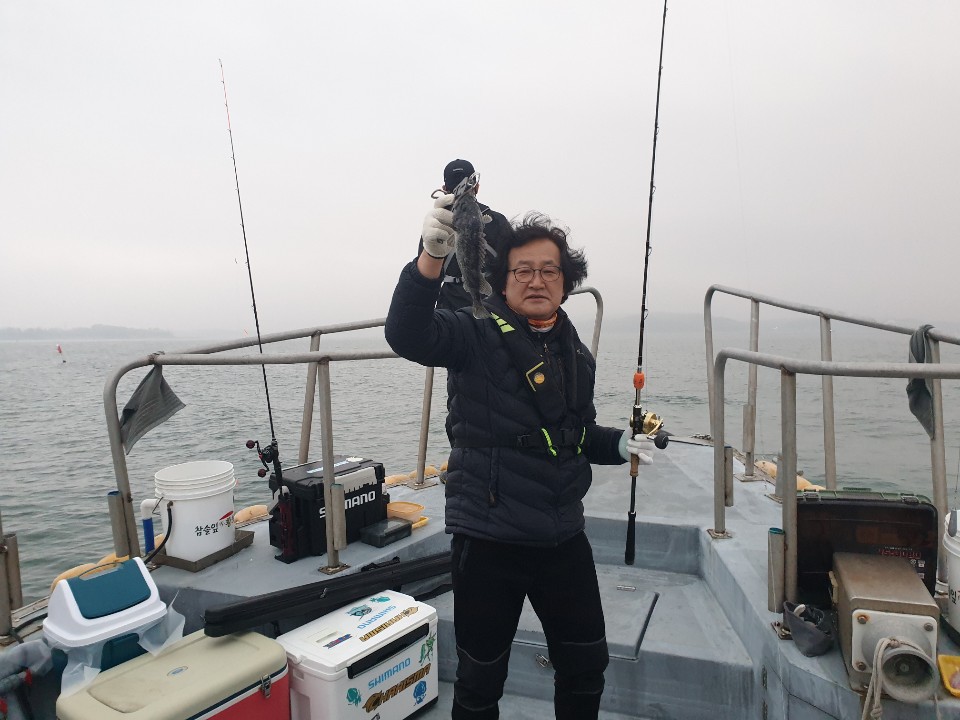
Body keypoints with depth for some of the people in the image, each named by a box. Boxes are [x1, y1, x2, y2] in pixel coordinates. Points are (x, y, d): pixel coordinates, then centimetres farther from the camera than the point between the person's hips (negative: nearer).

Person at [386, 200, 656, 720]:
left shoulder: (576, 354, 10)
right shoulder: (477, 334, -10)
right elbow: (407, 335, -30)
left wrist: (619, 445, 1)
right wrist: (432, 256, -44)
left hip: (564, 538, 6)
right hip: (488, 540, -5)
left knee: (587, 666, 21)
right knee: (481, 676, 13)